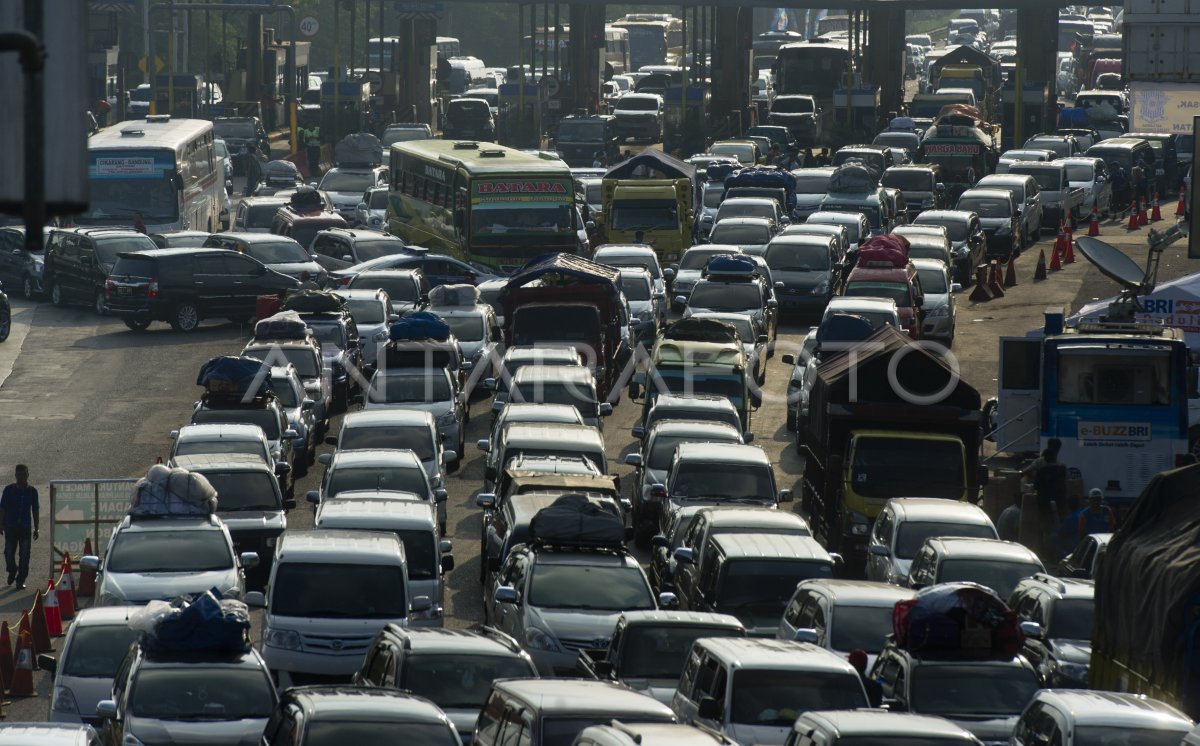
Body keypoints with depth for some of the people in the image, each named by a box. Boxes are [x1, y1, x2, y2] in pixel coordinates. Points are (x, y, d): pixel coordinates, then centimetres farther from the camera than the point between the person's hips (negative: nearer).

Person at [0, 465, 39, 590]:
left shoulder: (32, 491, 3)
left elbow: (35, 510, 9)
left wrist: (36, 528, 8)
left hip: (26, 527, 1)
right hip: (11, 526, -1)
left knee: (24, 555, -2)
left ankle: (20, 580, 5)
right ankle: (12, 571, 32)